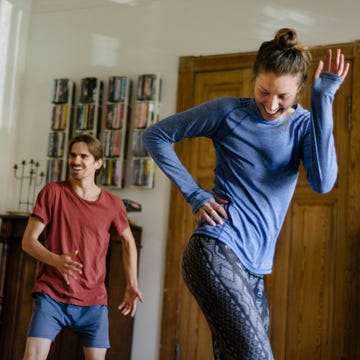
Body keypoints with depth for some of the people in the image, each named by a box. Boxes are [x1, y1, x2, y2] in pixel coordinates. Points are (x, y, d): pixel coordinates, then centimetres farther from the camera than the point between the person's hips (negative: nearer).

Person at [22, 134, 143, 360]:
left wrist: (132, 285, 8)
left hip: (94, 301, 2)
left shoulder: (113, 204, 1)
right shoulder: (53, 192, -4)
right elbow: (28, 240, -6)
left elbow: (128, 241, 18)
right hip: (51, 295, -2)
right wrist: (56, 260, -25)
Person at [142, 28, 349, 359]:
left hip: (254, 267, 6)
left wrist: (323, 100, -13)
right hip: (216, 249, -6)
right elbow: (156, 136, 5)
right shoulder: (229, 111, -1)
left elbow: (322, 182, -11)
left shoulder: (305, 125, 8)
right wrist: (195, 195, -3)